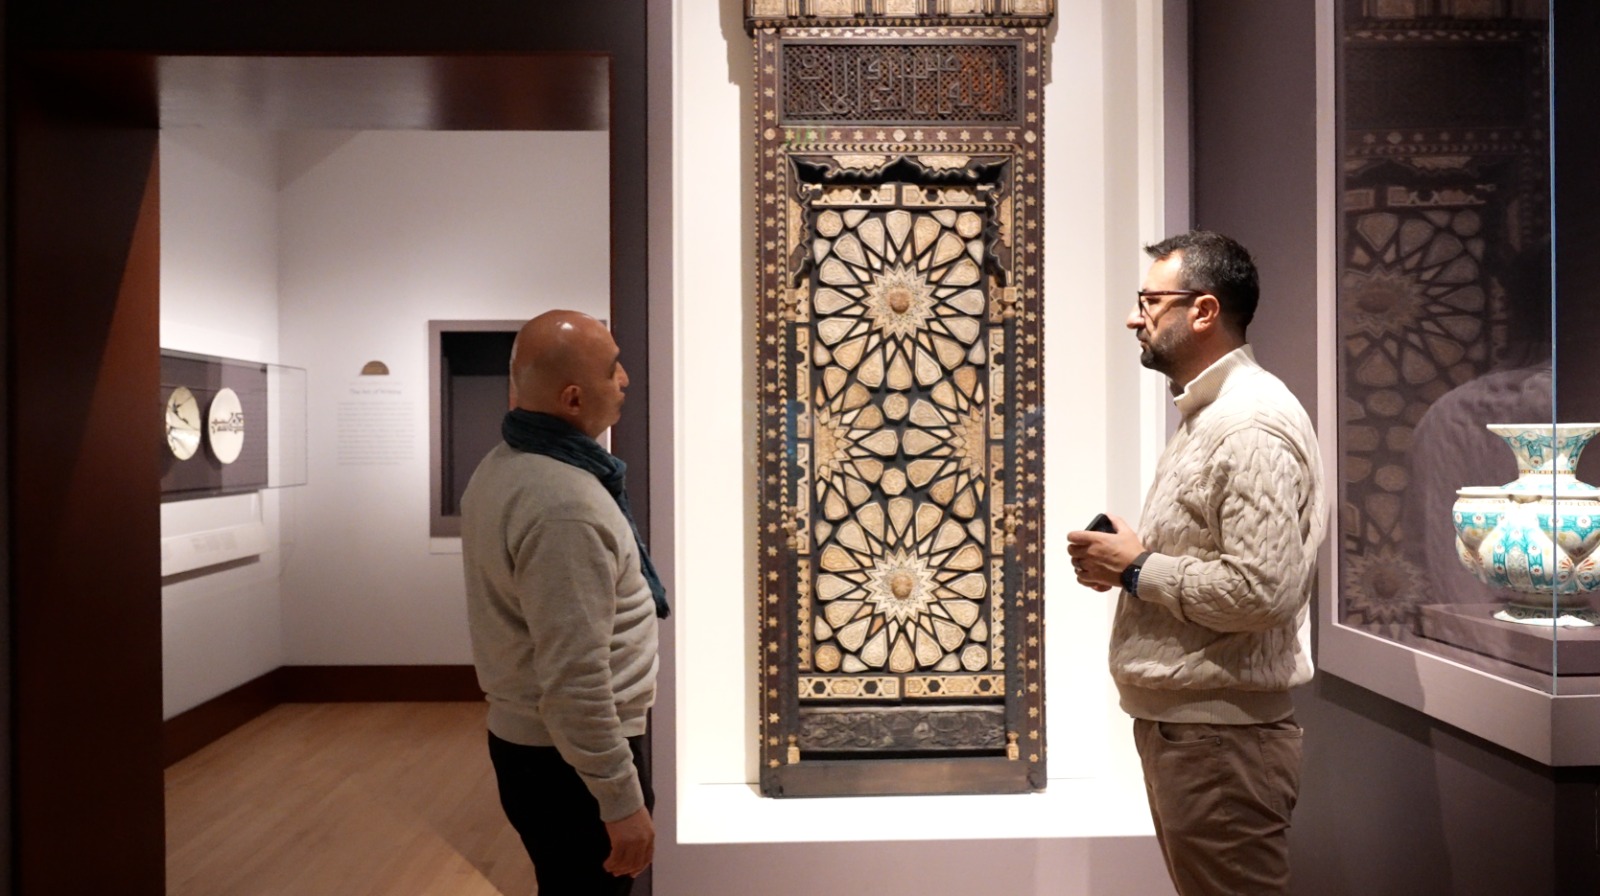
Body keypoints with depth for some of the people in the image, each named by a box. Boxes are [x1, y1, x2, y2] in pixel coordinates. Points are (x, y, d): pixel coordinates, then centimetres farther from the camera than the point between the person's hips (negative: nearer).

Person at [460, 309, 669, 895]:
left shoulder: (502, 467, 4)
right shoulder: (565, 505, -28)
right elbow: (575, 682, -27)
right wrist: (622, 799, -20)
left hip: (522, 735, 9)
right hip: (571, 757, -9)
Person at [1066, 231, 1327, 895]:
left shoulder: (1252, 425, -19)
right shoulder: (1206, 414, 14)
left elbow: (1262, 589, -27)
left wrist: (1137, 570, -16)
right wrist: (1126, 561, 5)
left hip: (1221, 737, -10)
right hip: (1175, 720, 10)